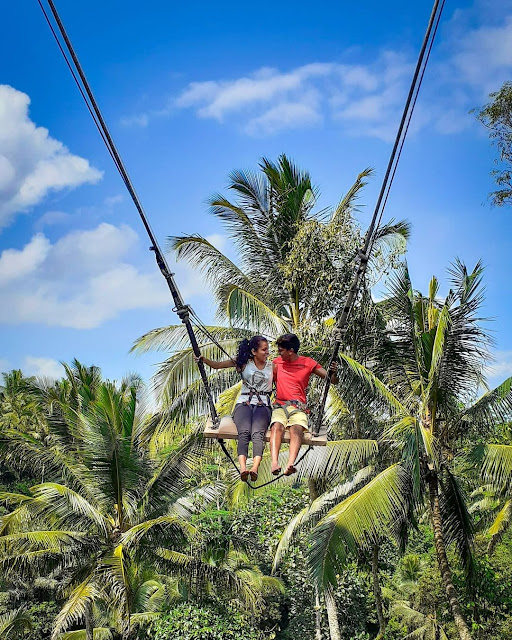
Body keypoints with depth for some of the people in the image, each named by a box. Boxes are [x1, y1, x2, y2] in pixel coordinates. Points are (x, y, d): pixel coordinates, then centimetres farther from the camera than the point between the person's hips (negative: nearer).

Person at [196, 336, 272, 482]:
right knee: (244, 432, -31)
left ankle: (255, 467, -52)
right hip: (244, 403, 0)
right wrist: (203, 359, -6)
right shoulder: (244, 363, 13)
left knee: (258, 433, -32)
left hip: (263, 405, 0)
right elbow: (217, 365, 9)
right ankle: (243, 468, -49)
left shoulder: (272, 366, 18)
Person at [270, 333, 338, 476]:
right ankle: (274, 463, -51)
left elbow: (332, 380, 8)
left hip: (298, 407, -1)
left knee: (297, 428, -34)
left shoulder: (308, 363, 11)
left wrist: (333, 373, -14)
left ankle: (290, 464, -54)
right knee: (277, 426, -32)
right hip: (279, 405, 1)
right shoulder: (277, 363, 19)